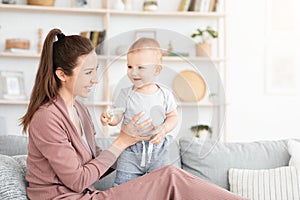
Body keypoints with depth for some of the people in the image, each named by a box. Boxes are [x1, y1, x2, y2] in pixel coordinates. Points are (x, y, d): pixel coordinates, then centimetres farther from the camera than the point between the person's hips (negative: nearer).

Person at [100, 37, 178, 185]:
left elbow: (173, 116, 6)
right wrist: (109, 118, -24)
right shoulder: (126, 94, -3)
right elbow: (117, 116, -2)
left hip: (157, 150, 1)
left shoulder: (165, 94, -1)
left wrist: (164, 130, -12)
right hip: (130, 151, -1)